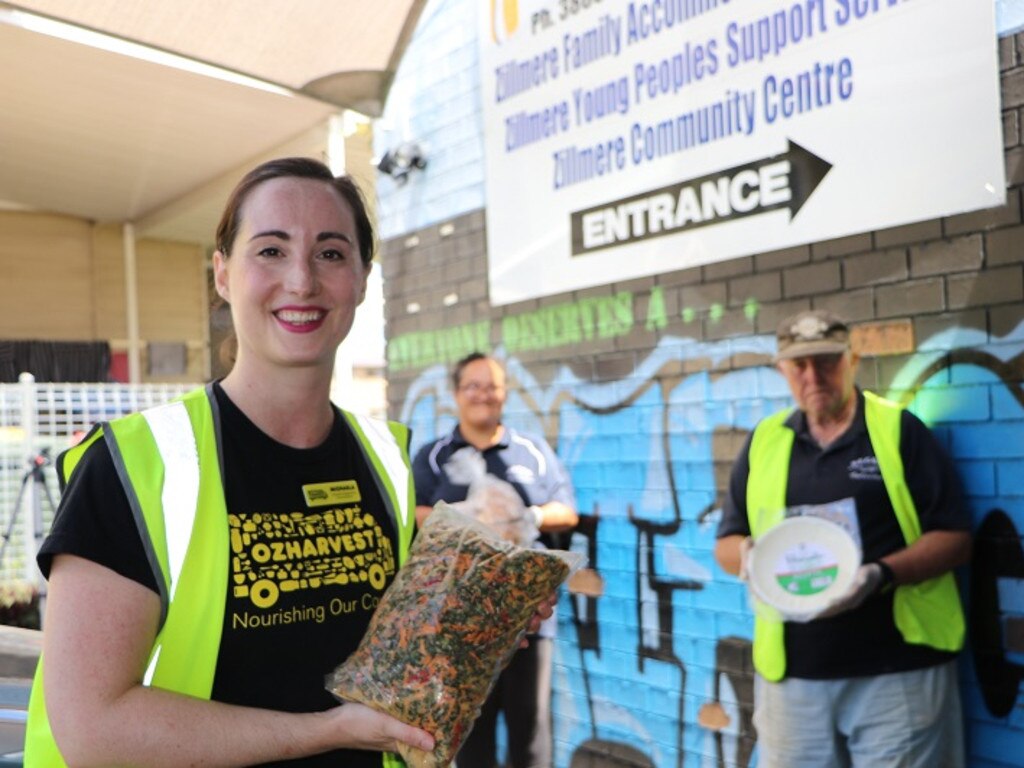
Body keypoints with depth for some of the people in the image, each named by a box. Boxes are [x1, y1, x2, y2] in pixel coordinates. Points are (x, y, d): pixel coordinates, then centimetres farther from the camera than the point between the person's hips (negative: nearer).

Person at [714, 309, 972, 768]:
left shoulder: (900, 430, -1)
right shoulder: (764, 441, 9)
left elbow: (955, 537, -4)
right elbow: (727, 543, 12)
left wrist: (883, 573, -20)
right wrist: (749, 555, -11)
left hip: (897, 670, -3)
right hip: (791, 673, 3)